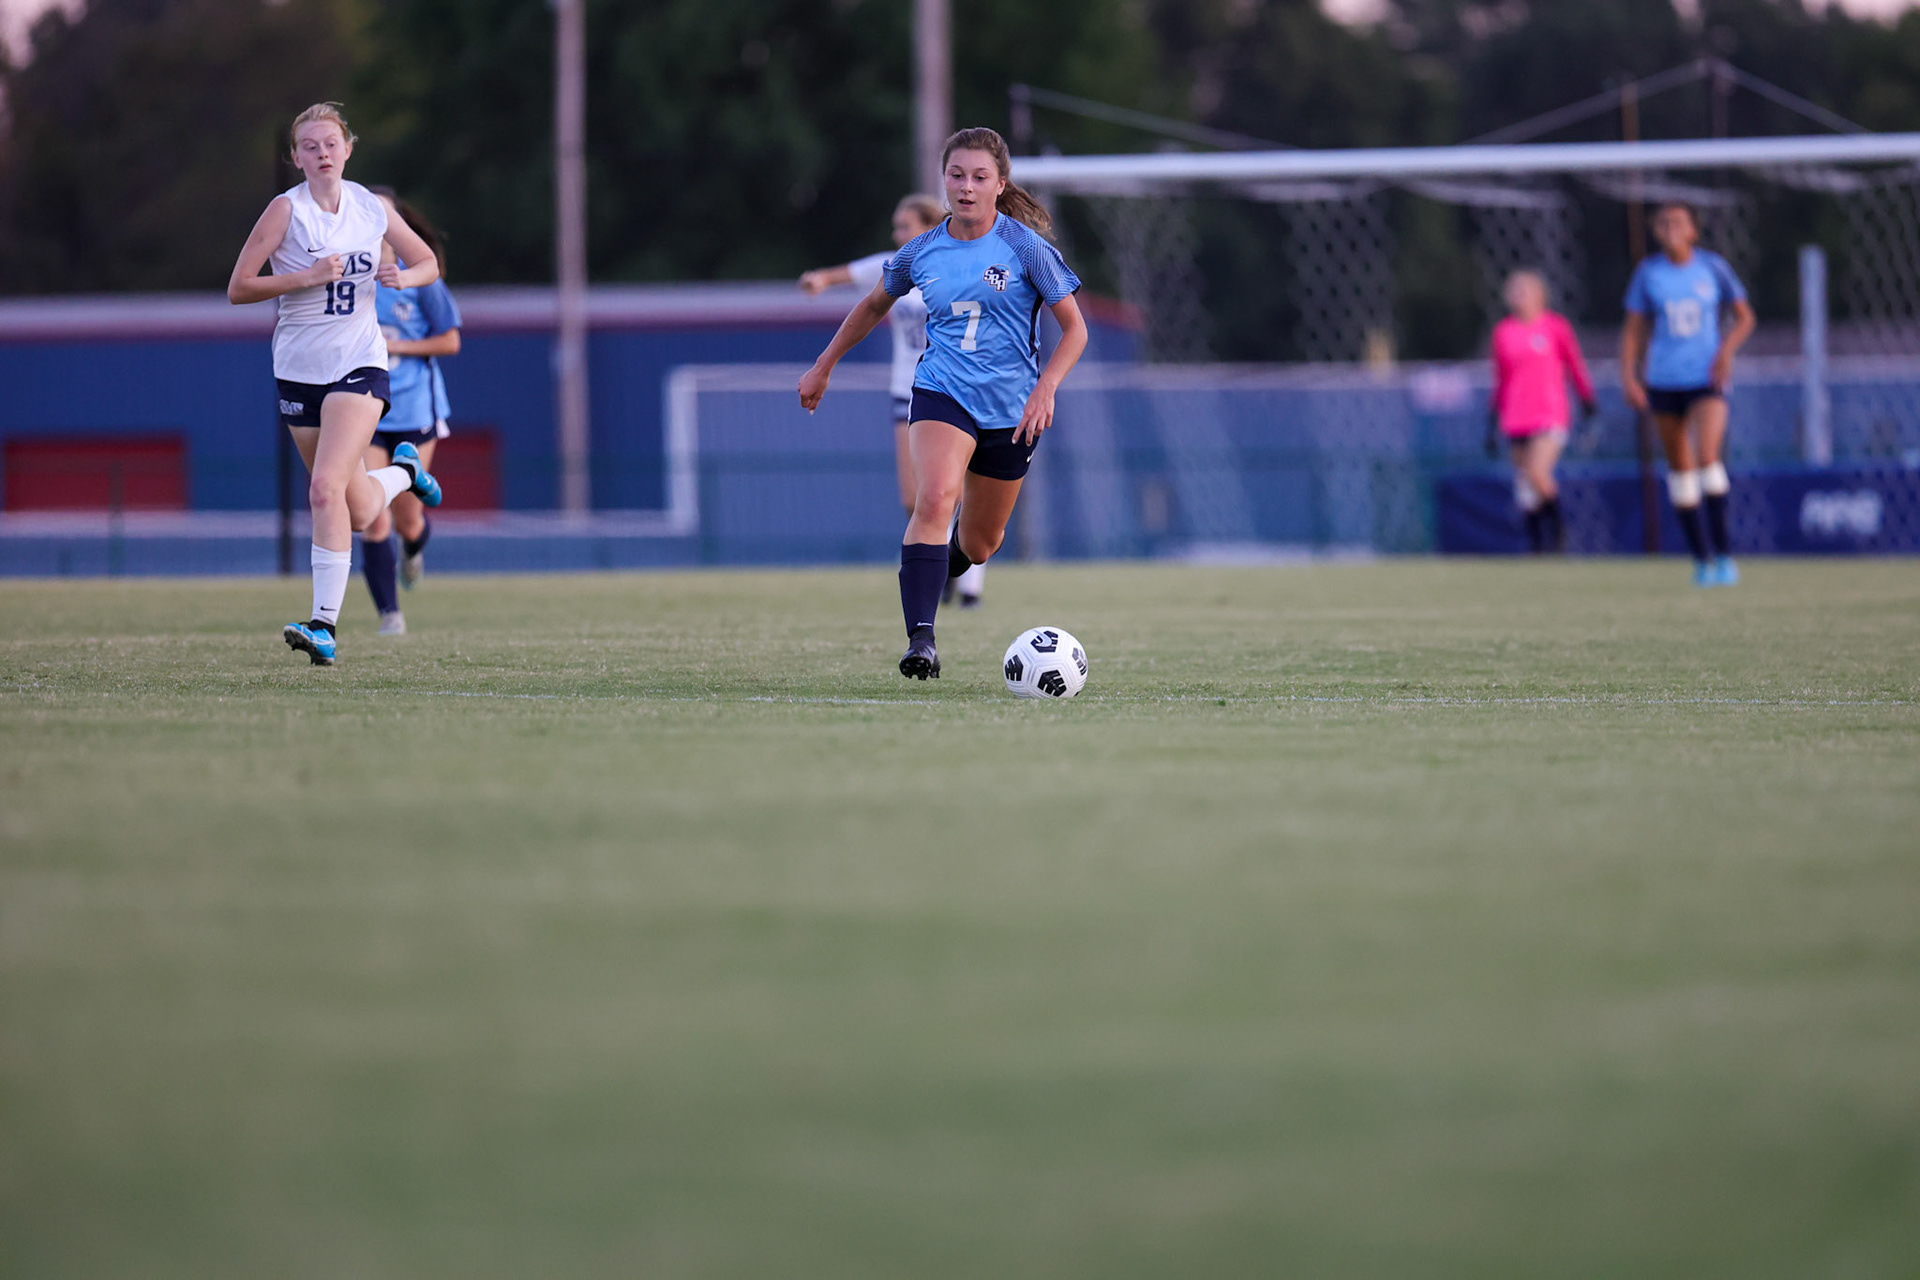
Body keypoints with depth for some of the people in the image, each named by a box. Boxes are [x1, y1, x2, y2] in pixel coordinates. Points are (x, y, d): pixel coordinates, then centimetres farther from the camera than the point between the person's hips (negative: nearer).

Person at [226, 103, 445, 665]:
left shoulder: (370, 207, 1)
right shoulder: (288, 209, -7)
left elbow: (429, 263, 14)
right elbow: (238, 288, -9)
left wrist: (403, 277, -9)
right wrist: (308, 277, -20)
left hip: (359, 364, -1)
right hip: (300, 368, 1)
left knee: (326, 490, -21)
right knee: (359, 513, 10)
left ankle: (323, 625, -20)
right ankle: (402, 471, 45)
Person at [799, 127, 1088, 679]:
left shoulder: (1025, 247, -7)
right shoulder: (922, 252, 1)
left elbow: (1074, 329, -3)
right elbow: (874, 306, 20)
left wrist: (1045, 389, -17)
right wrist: (823, 366, 25)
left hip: (1011, 407, 0)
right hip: (941, 393, 0)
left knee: (978, 544, 12)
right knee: (934, 498, -29)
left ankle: (942, 564, 50)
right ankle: (920, 639, -34)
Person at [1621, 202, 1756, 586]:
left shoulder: (1712, 267, 0)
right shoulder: (1647, 273, 2)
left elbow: (1744, 317, 8)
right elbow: (1633, 329, 7)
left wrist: (1727, 349, -9)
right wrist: (1628, 375, -4)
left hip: (1707, 378, -2)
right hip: (1663, 381, 2)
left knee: (1708, 457, -20)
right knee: (1680, 468, 6)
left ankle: (1723, 554, -13)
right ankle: (1701, 558, 16)